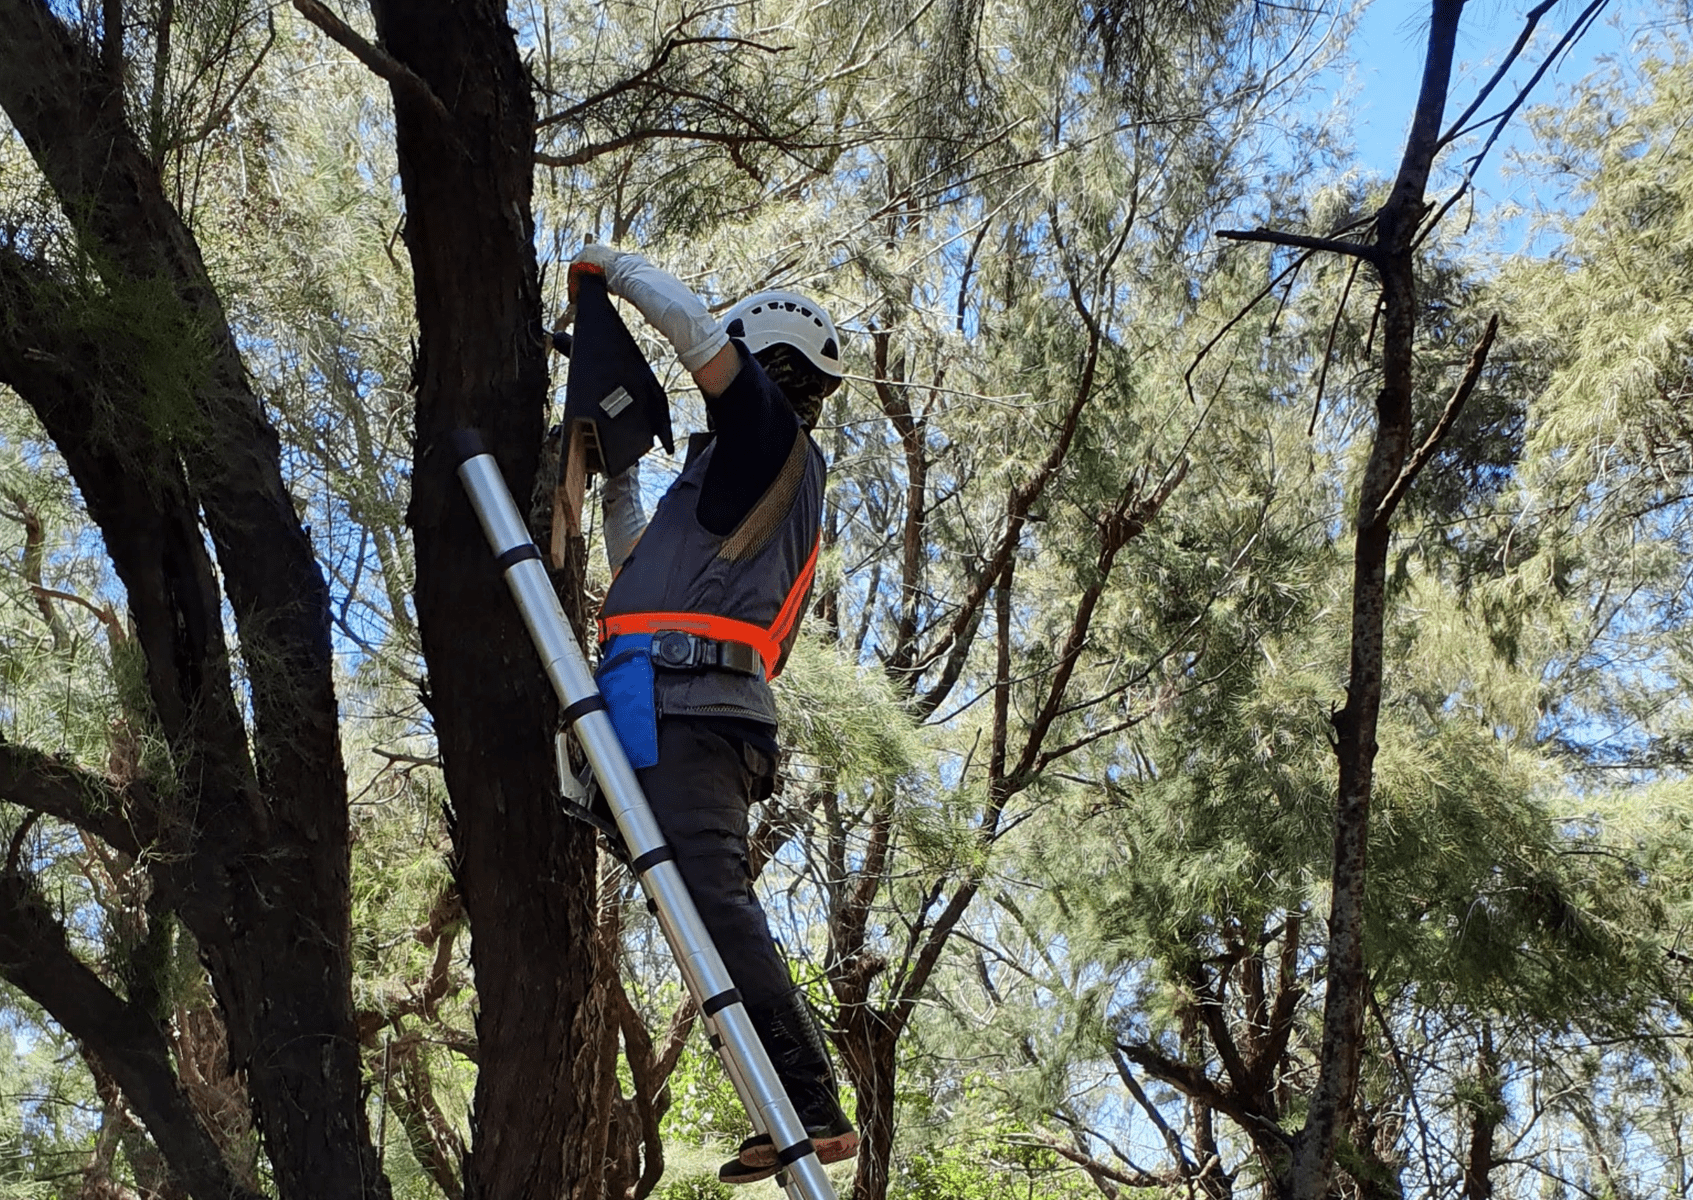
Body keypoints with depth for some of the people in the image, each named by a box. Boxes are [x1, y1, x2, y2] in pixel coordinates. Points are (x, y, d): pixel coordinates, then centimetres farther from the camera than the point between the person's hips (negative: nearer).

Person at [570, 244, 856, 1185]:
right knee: (717, 907, 7)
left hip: (686, 703, -10)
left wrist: (611, 263, 13)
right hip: (700, 710, 10)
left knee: (712, 897, -20)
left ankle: (813, 1107, -23)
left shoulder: (777, 435, 8)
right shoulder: (755, 487, 35)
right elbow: (638, 564, 43)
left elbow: (694, 325, -3)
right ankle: (806, 1113, 5)